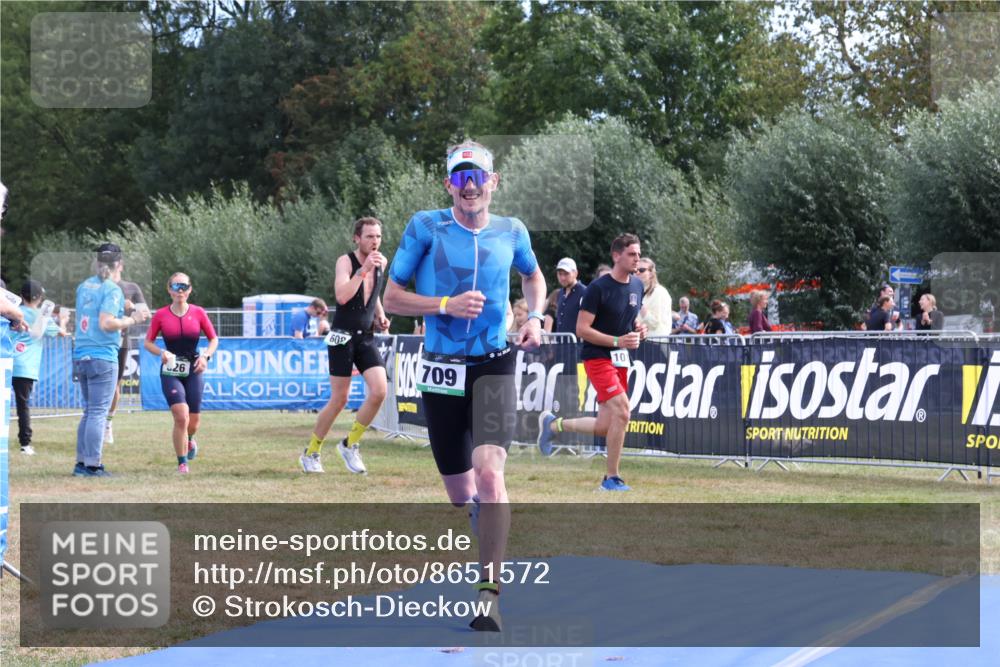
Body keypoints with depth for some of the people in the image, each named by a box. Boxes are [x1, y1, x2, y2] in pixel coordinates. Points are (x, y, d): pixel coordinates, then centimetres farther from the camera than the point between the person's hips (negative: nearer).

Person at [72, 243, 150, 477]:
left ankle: (82, 462, 15)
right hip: (102, 357, -7)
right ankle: (92, 465, -6)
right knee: (98, 412, -5)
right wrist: (132, 320, -7)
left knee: (90, 411, 15)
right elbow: (106, 323, -19)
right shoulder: (112, 290, -9)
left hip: (80, 356, 7)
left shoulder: (83, 286, 14)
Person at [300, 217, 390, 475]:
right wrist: (363, 269, -30)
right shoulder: (345, 261, -11)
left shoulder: (381, 263, 7)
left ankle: (350, 444, 7)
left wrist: (381, 317, 11)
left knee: (379, 392, -12)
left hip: (366, 338, 5)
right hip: (342, 337, -5)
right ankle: (311, 452, 15)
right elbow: (342, 296, -28)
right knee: (339, 400, -3)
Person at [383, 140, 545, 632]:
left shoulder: (511, 232, 3)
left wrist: (535, 316, 7)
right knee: (460, 494, 9)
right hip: (442, 370, 0)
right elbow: (392, 298, -2)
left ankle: (490, 595, -19)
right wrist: (447, 305, -15)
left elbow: (532, 276, 26)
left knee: (489, 474, -22)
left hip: (494, 367, 0)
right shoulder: (425, 227, -4)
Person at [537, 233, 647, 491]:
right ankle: (612, 478, -11)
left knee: (604, 427, 6)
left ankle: (553, 424, 31)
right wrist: (617, 341, -23)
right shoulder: (598, 288, -14)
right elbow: (582, 329, -15)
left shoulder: (637, 286, 8)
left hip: (621, 361, 8)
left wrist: (639, 328, 1)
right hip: (597, 357, -8)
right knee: (622, 411, -21)